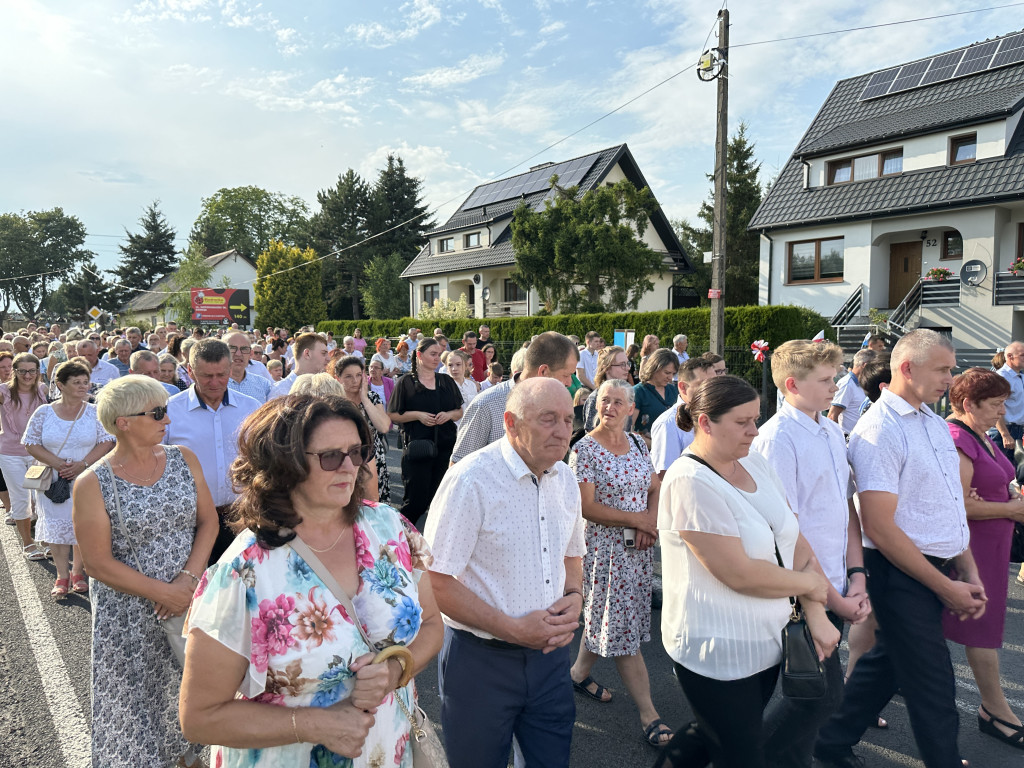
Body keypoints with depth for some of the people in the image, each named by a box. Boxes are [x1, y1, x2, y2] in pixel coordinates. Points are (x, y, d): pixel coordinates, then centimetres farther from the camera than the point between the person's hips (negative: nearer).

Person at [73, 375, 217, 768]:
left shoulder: (183, 459, -1)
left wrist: (189, 578, -14)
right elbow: (98, 563, -13)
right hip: (130, 616, -3)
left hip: (190, 599, 3)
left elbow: (208, 521, -1)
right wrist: (166, 594, -16)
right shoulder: (92, 484, -12)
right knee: (137, 705, 10)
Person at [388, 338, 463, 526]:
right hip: (417, 446, -4)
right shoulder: (406, 382, 1)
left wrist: (449, 414, -6)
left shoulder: (447, 381, 13)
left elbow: (460, 412, 16)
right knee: (416, 498, -4)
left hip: (445, 446, 4)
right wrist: (418, 415, -13)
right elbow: (393, 415, 0)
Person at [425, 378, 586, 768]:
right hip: (481, 660, -5)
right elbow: (437, 583, -19)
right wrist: (513, 629, -21)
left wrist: (574, 596, -4)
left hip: (549, 653, 6)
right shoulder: (470, 480, -19)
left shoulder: (565, 479, 3)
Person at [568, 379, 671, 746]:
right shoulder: (584, 449, -12)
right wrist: (637, 519, -15)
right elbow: (587, 507, -15)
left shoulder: (637, 443, 7)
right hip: (605, 547, -6)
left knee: (606, 617, 16)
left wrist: (651, 522, -10)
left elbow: (655, 488, 9)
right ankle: (648, 712, 9)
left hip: (639, 547, 6)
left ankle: (579, 673, 38)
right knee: (623, 626, 0)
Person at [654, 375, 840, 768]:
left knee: (710, 737, 23)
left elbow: (795, 541, 4)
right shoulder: (690, 482, -22)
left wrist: (816, 613, -6)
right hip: (717, 652, -8)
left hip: (764, 643, 8)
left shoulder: (755, 463, 3)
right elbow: (741, 574, -23)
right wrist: (809, 583, -9)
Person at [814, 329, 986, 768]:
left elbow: (949, 507, 16)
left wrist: (969, 571, 8)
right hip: (901, 573, -9)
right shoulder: (878, 431, -19)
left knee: (887, 661, 19)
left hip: (941, 569, 9)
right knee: (933, 686, 3)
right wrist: (945, 587, -15)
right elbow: (879, 527, -21)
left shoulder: (935, 423, 10)